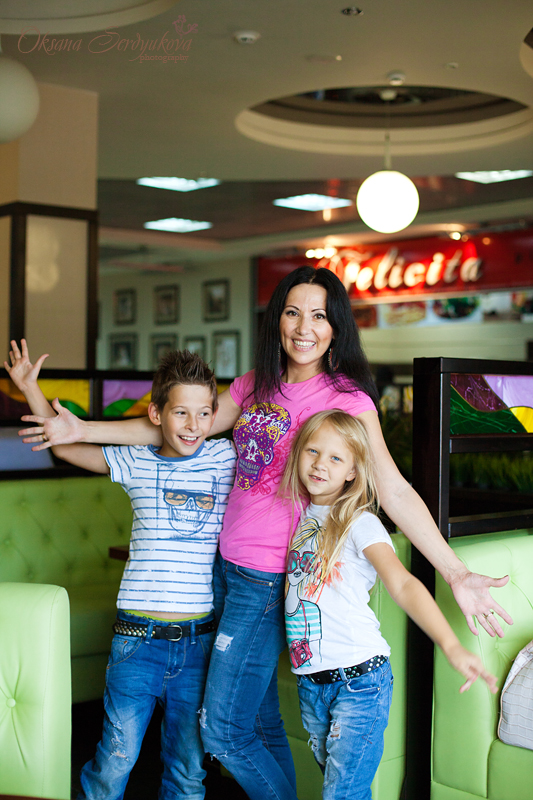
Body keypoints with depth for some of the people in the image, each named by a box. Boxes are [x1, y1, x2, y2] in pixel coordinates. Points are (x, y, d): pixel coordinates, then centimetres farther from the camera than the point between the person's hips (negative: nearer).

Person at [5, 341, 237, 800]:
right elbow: (64, 445, 12)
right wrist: (29, 387, 8)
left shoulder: (226, 458, 1)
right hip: (137, 637, -1)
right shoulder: (134, 462, 2)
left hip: (198, 640, 1)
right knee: (117, 756, 2)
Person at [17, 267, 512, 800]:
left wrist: (456, 574, -25)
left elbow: (393, 491, -17)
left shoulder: (347, 399, -11)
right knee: (259, 721, 15)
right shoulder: (255, 385, 7)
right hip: (226, 566, 6)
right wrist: (83, 430, 13)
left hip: (269, 579, -6)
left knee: (222, 731, -2)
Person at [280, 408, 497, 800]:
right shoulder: (300, 517, 9)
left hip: (359, 681, -6)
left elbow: (403, 585, -23)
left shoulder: (358, 524, -10)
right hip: (310, 682, 6)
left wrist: (451, 645, -34)